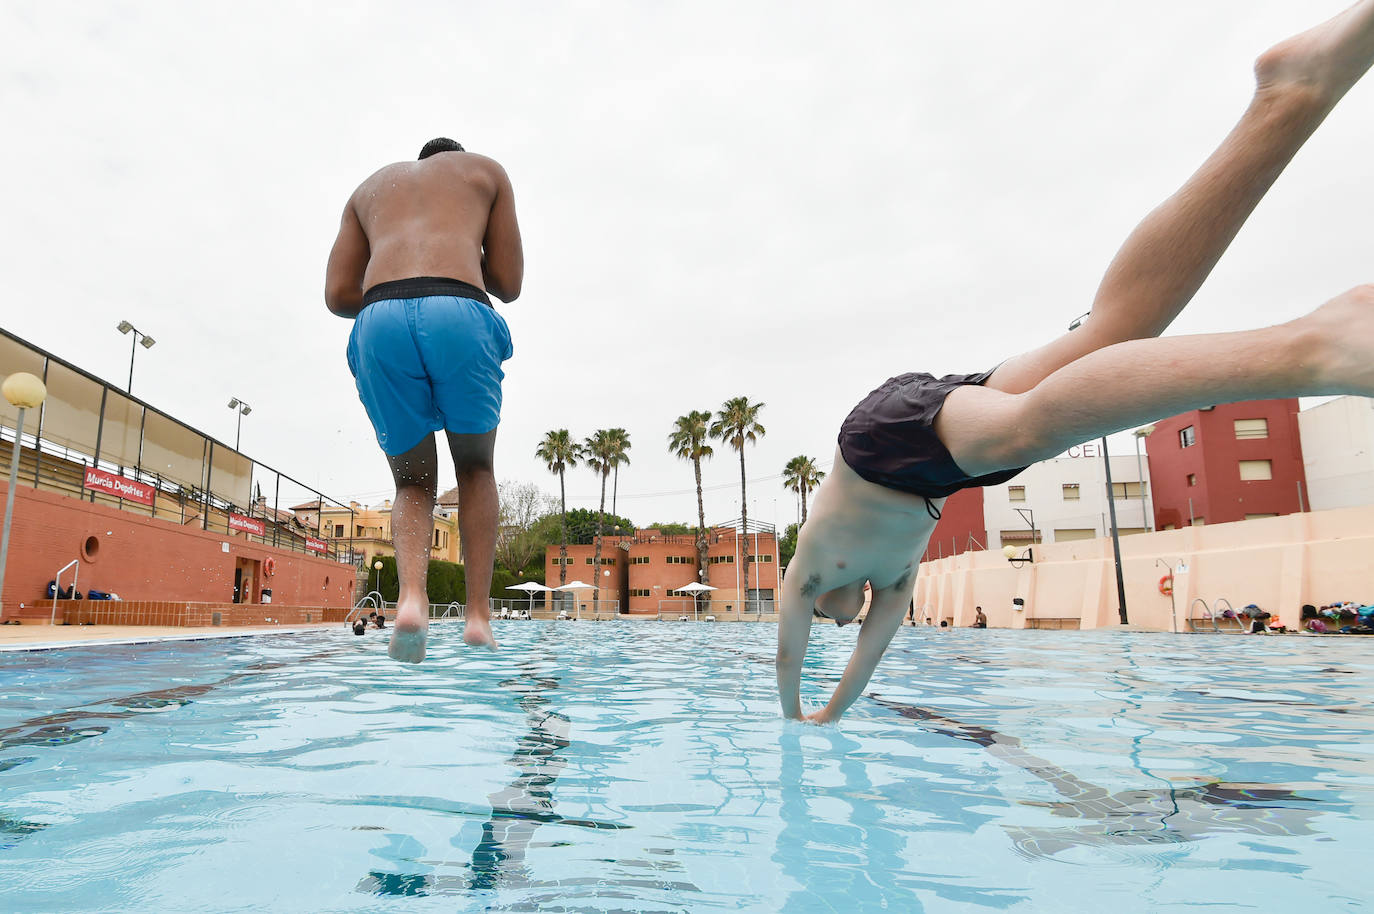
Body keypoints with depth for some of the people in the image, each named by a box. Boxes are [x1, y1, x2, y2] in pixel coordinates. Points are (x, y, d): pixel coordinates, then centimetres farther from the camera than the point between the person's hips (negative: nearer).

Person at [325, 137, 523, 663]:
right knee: (475, 468, 18)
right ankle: (478, 613, 7)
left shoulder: (371, 186, 35)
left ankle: (411, 595, -11)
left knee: (413, 482, 16)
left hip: (379, 322, 2)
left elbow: (338, 295, 21)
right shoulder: (485, 170, 29)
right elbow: (509, 285, 19)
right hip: (458, 316, -2)